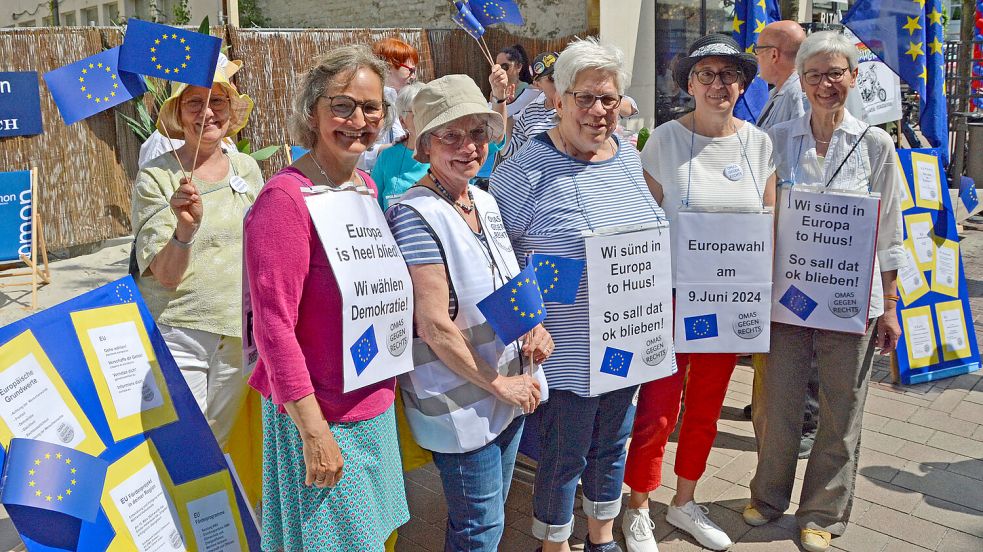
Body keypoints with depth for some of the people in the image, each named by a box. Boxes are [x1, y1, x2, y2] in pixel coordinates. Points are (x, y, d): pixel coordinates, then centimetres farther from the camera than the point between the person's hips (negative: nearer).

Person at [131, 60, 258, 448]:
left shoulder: (247, 169, 4)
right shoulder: (155, 177, -9)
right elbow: (166, 274, -16)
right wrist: (185, 229, -34)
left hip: (238, 333, 4)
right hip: (176, 335, -4)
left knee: (217, 445, 15)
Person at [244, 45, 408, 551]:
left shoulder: (366, 185, 4)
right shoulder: (286, 197, -21)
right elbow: (274, 325, -22)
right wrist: (313, 431, -21)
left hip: (374, 404, 8)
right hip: (320, 416, -8)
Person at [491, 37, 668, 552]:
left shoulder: (629, 156, 6)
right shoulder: (525, 170, -16)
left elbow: (657, 231, 19)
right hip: (567, 350, -6)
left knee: (612, 443, 22)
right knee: (563, 456, 10)